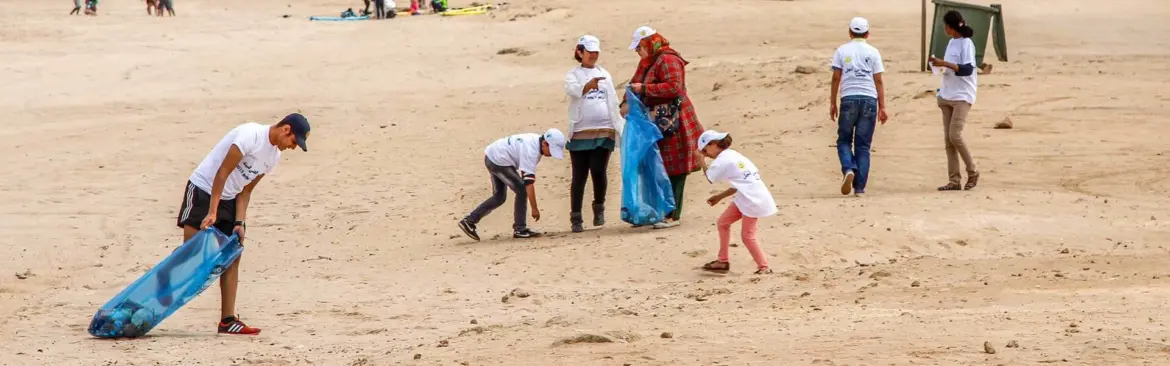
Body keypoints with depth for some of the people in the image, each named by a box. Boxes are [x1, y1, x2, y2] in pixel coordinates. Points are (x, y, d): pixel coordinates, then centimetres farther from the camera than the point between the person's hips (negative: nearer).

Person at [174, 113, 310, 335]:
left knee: (232, 257, 2)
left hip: (228, 199, 8)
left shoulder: (274, 156, 5)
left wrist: (239, 222, -5)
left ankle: (228, 320, 3)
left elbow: (246, 190, 8)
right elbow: (223, 172, -23)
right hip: (203, 190, -8)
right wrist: (211, 213, -26)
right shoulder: (250, 135, -22)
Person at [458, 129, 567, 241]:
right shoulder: (531, 151, -28)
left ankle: (469, 221, 16)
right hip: (498, 161, -10)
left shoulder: (536, 140, 0)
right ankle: (520, 229, -4)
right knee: (522, 190, -9)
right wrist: (534, 208, -28)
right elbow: (529, 182, -30)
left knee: (499, 197, 16)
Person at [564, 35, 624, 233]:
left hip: (604, 131, 2)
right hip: (581, 132, -2)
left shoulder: (604, 74, 17)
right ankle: (576, 218, 3)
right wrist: (589, 85, -39)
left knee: (599, 171, -8)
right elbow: (573, 89, -18)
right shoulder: (573, 75, 4)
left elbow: (613, 101, 19)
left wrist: (621, 126, 11)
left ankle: (599, 208, 14)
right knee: (579, 176, -3)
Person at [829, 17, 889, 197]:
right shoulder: (873, 52, 6)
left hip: (849, 98, -1)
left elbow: (836, 78, 3)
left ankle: (848, 169, -18)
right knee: (863, 145, 5)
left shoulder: (842, 51, 6)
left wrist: (832, 103, 8)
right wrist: (882, 107, 6)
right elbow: (878, 81, 4)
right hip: (869, 99, 1)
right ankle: (860, 187, 1)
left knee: (844, 141, 11)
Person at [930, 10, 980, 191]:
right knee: (948, 139, 2)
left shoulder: (966, 44, -10)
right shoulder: (952, 43, 14)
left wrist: (944, 63, -22)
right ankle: (954, 180, 3)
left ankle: (973, 172, 2)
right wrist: (939, 63, 3)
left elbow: (967, 69, -18)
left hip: (962, 96, -8)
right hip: (947, 96, 8)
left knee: (955, 136, -15)